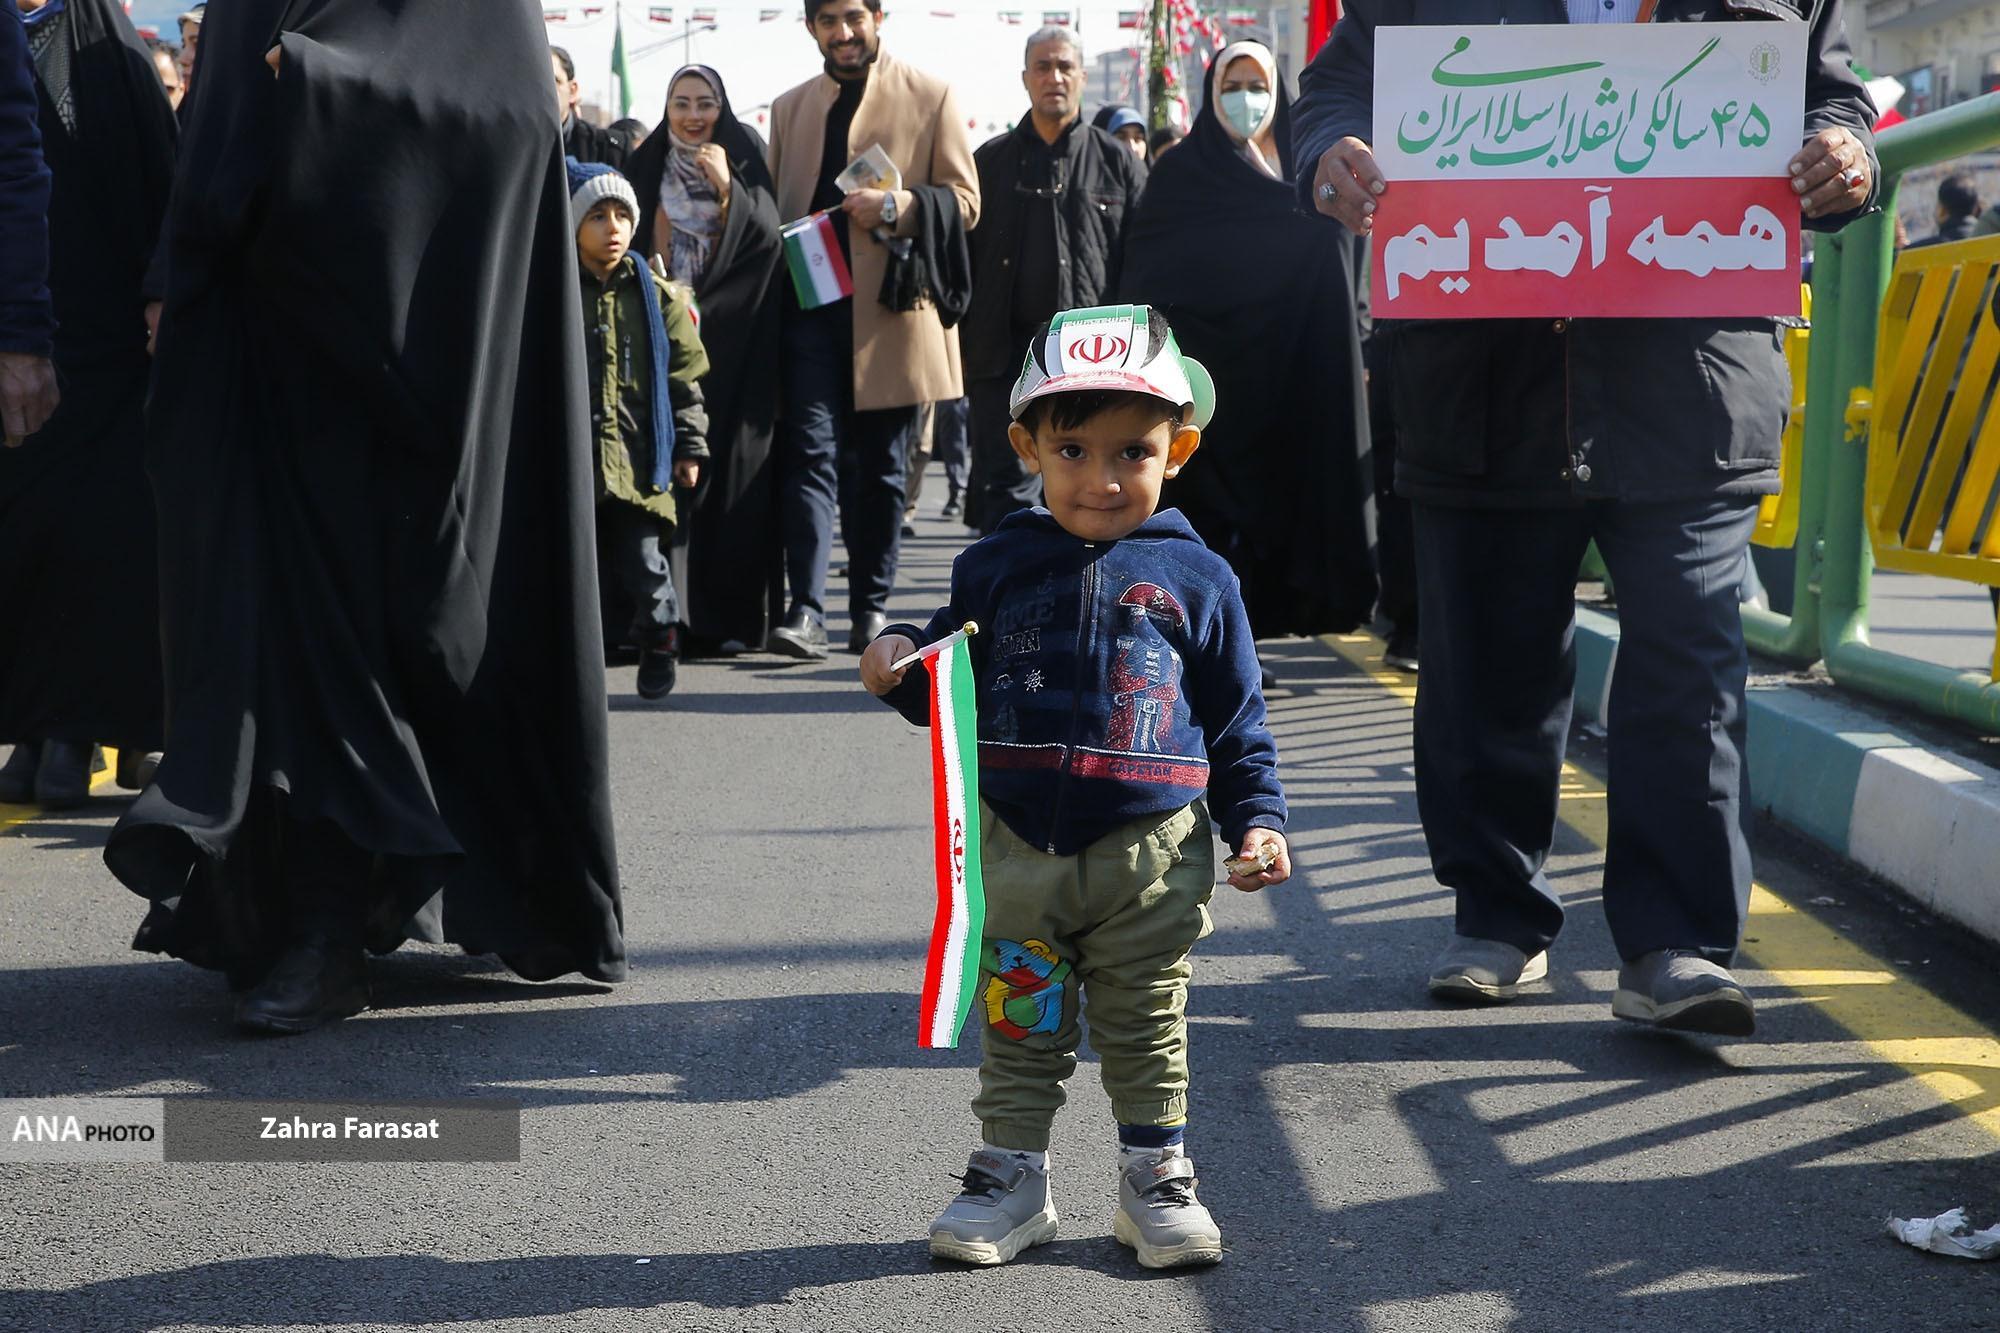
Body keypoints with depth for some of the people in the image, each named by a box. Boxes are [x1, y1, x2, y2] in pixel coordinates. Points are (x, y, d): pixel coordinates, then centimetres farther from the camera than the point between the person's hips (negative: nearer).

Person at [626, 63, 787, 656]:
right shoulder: (647, 169, 11)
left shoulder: (746, 160, 6)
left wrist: (727, 187, -15)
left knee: (728, 461, -5)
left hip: (733, 335, -1)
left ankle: (726, 614, -2)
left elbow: (766, 238, -5)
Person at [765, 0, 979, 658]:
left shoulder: (930, 97, 7)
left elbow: (964, 201, 3)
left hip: (892, 305, -2)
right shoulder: (790, 109, 19)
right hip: (809, 303, 2)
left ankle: (871, 607, 14)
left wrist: (897, 205, -15)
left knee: (881, 467, 4)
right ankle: (806, 610, -15)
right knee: (811, 454, -10)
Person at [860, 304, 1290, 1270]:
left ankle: (1156, 1176, 25)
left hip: (1151, 857, -1)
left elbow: (1237, 720, 8)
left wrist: (1257, 819, 0)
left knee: (1146, 1030, 10)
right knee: (1017, 1026, 11)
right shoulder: (997, 567, 3)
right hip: (1018, 846, 1)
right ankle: (1011, 1173, 25)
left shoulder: (1195, 579, 1)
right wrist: (899, 671, -10)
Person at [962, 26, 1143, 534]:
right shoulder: (991, 162, 10)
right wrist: (965, 345, 1)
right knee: (1008, 491, -4)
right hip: (1008, 354, 0)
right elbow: (963, 255, 9)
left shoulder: (1117, 163, 7)